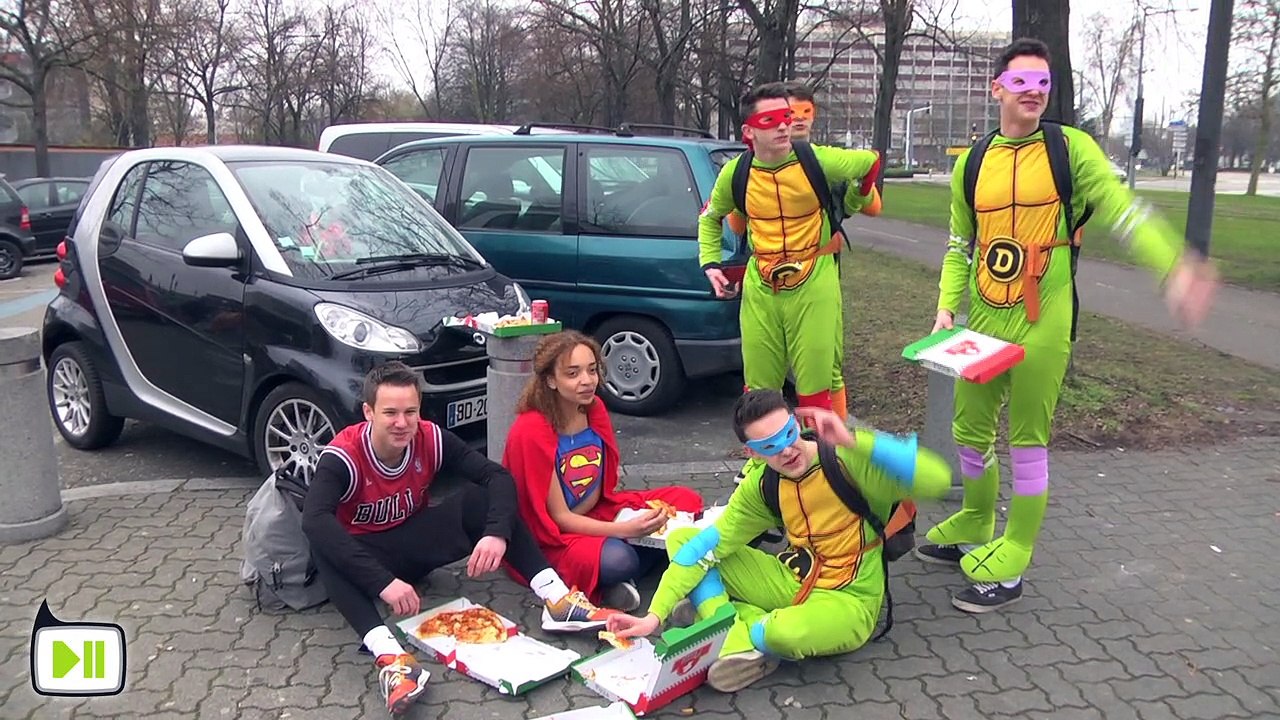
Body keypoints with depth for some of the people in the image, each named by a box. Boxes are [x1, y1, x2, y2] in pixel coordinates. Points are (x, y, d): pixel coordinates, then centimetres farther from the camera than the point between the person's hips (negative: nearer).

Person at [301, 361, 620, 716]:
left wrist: (497, 533, -40)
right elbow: (315, 521, -42)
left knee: (484, 497, -20)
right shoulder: (343, 456, -26)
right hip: (364, 554, -3)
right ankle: (388, 654, -51)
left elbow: (498, 476, -19)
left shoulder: (430, 439, -16)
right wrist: (382, 582, -52)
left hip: (414, 543, 3)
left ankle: (557, 599, -28)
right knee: (324, 547, -37)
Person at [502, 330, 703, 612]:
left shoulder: (595, 408, -3)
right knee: (617, 559, -38)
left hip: (597, 512, 8)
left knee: (687, 502, -6)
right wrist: (624, 530, -30)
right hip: (552, 540, -8)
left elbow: (601, 488, 5)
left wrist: (628, 522, -14)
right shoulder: (531, 432, -22)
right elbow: (559, 517, -19)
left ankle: (622, 581, -11)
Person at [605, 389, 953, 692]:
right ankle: (732, 631, -18)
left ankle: (739, 633, -7)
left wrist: (853, 441, -39)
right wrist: (655, 614, -13)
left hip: (847, 602, -6)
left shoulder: (849, 460, -20)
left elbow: (938, 480, -32)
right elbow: (706, 546, -5)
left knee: (787, 632, -42)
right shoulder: (760, 487, -4)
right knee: (680, 539, -1)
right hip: (791, 583, 6)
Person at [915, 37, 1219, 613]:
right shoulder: (971, 163, 9)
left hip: (1043, 322, -4)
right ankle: (972, 531, 37)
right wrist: (946, 306, 3)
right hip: (983, 317, 4)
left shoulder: (1070, 148, -2)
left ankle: (1008, 568, 13)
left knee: (1028, 441, 2)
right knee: (970, 430, 14)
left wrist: (1174, 267, -25)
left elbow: (1120, 209, -10)